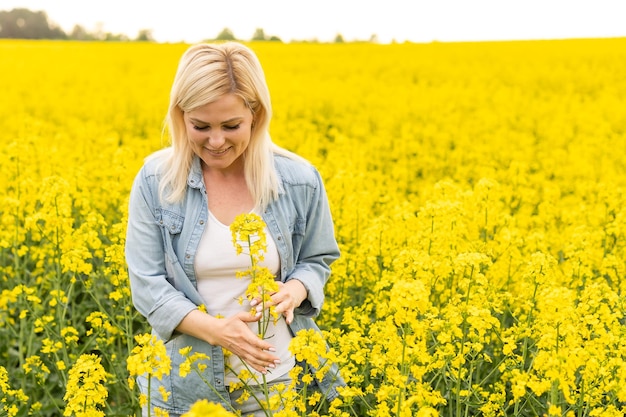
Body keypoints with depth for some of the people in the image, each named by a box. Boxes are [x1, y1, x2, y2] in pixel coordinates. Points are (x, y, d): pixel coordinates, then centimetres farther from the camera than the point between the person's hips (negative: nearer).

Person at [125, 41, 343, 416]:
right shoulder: (156, 181, -9)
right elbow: (147, 283, -9)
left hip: (274, 376, 1)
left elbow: (317, 260, 7)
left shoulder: (300, 180, -8)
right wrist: (214, 329, -24)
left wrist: (293, 292, -16)